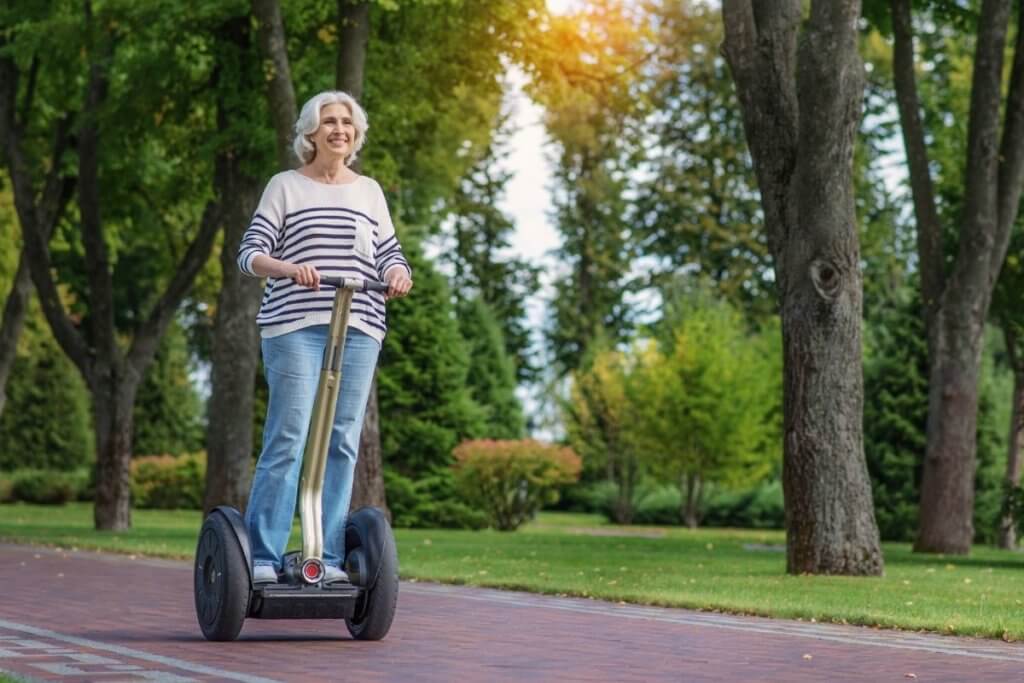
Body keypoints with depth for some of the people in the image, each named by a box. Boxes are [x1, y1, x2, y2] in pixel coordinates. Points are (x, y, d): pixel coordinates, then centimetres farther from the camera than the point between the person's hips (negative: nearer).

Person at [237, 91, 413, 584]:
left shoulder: (369, 192, 18)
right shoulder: (285, 187, 8)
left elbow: (389, 254, 15)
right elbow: (250, 252, 0)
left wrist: (398, 275, -10)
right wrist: (289, 268, -21)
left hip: (359, 329, 4)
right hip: (295, 326, -3)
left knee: (342, 443, 1)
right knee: (288, 439, -10)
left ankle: (329, 558, 6)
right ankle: (262, 556, -7)